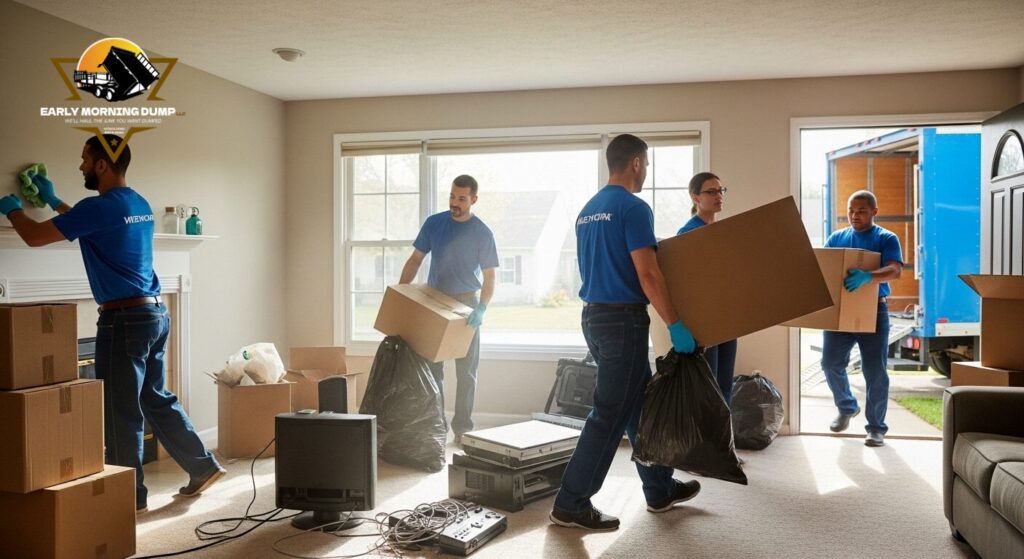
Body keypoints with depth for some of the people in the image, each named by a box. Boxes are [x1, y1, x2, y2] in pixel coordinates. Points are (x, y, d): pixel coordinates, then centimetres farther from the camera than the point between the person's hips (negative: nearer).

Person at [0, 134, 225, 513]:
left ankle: (131, 496, 13)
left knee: (121, 413, 2)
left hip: (125, 319, -9)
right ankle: (203, 466, 23)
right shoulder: (139, 205, 13)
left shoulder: (99, 207, -14)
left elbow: (34, 237, -8)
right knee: (156, 399, 18)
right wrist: (52, 200, 38)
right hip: (155, 315, 9)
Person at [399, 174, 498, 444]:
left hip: (466, 305, -2)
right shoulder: (433, 224, 0)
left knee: (466, 371, 3)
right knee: (432, 368, 6)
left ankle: (462, 428, 12)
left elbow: (489, 276, -9)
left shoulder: (482, 233, -7)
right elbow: (415, 260, 6)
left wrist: (481, 309, -25)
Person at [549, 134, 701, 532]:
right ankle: (571, 505, 2)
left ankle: (660, 489, 29)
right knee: (610, 415, -3)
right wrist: (676, 325, -15)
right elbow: (647, 274, -19)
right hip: (624, 320, -9)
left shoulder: (587, 210, 14)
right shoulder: (633, 208, -13)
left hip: (594, 316, 9)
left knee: (639, 405, 18)